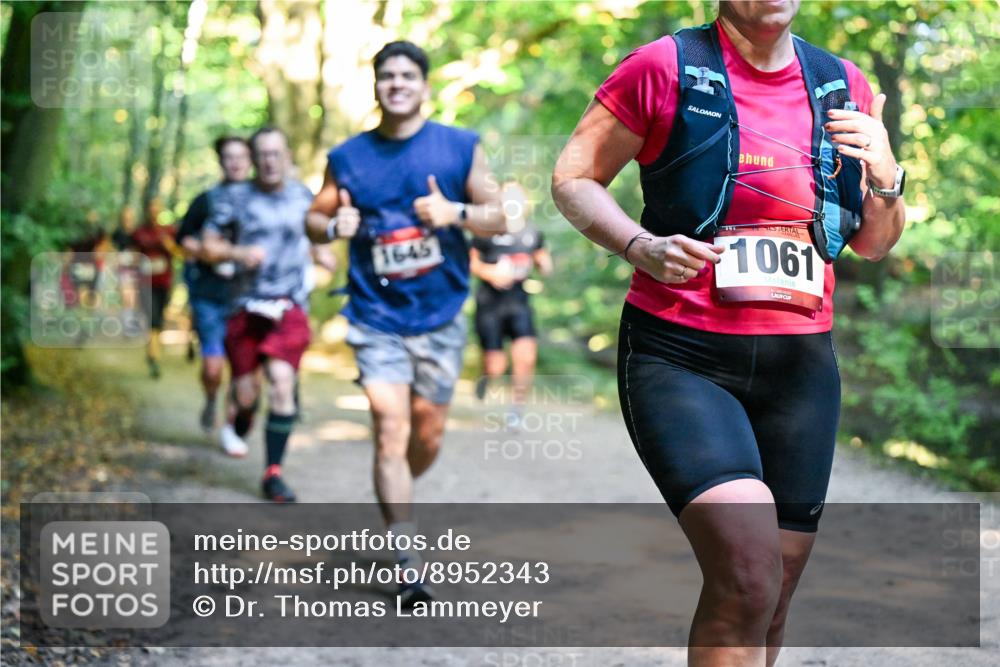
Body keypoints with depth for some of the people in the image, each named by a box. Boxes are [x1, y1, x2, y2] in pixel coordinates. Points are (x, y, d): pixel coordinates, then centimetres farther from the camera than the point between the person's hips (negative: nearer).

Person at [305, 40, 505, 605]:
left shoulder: (461, 148, 1)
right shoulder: (348, 157, 3)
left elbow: (498, 216, 2)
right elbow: (315, 219, 12)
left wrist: (456, 213, -19)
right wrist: (334, 225, -12)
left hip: (441, 317, 1)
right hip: (377, 318, -1)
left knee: (428, 436, 10)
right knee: (391, 431, -12)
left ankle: (394, 501, 42)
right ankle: (408, 565, -11)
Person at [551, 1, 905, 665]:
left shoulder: (843, 87, 10)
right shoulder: (665, 67, -3)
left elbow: (873, 243, 18)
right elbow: (572, 178, 2)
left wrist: (887, 180, -3)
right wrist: (640, 246, -15)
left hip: (801, 364, 5)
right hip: (680, 355, -5)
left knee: (770, 601, 9)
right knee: (748, 575, -22)